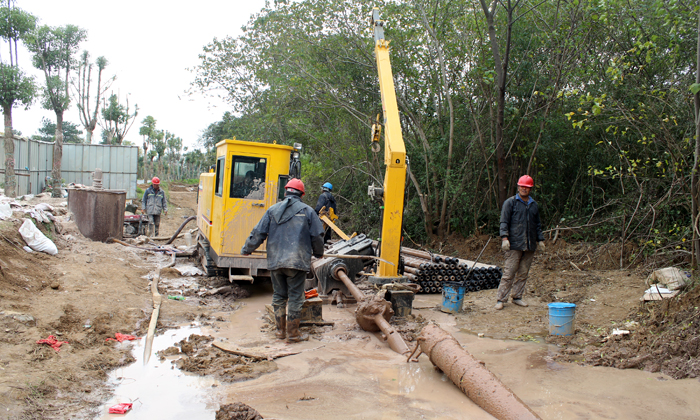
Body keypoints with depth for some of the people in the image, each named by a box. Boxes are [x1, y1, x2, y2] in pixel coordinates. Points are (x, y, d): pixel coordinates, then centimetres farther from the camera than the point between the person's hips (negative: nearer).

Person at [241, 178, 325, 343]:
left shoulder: (272, 210, 7)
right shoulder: (307, 211, 2)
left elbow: (258, 233, 7)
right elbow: (317, 236, 3)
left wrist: (246, 249, 22)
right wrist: (318, 253, 21)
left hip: (275, 261, 3)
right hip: (297, 261, -3)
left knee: (279, 296, 15)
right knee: (295, 298, 4)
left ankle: (281, 330, 24)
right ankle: (293, 333, 10)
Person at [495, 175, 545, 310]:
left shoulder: (534, 204, 17)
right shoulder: (510, 202, 1)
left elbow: (537, 224, 24)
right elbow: (504, 222, -4)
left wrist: (540, 239, 17)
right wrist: (504, 237, -15)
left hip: (530, 246, 5)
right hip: (514, 245, -5)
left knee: (523, 273, 9)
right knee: (509, 273, -7)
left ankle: (517, 297, 20)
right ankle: (501, 299, -2)